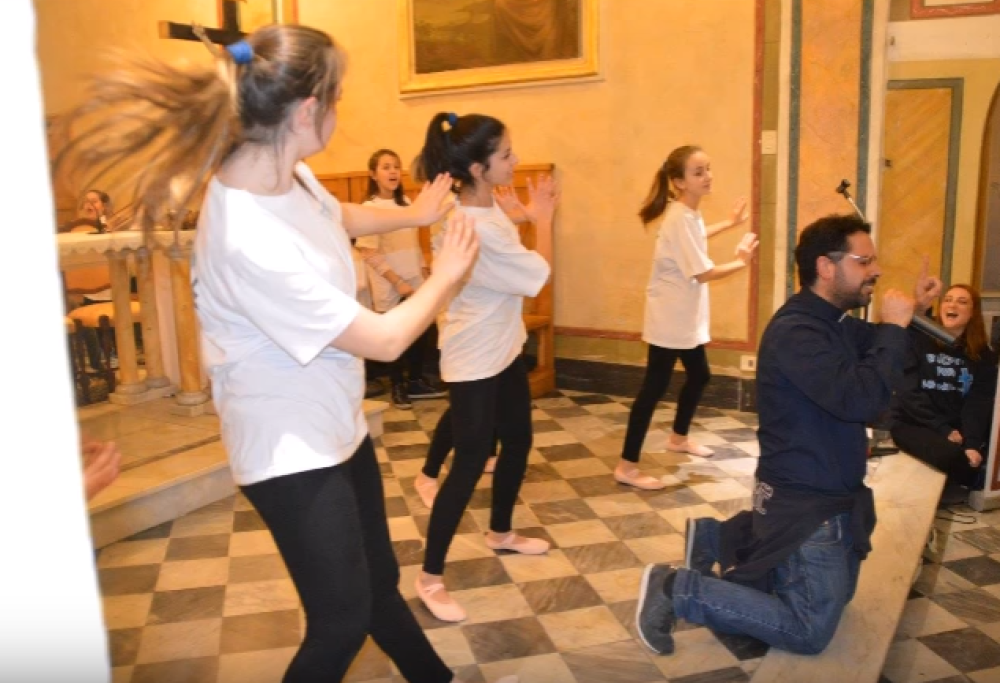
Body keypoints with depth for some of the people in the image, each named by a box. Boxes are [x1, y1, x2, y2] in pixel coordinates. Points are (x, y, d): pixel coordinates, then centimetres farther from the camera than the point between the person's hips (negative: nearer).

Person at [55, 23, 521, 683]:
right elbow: (385, 339, -24)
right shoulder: (250, 240, -34)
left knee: (379, 580, 25)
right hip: (291, 448, -8)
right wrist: (447, 275, -8)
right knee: (342, 619, 6)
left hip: (336, 425, 8)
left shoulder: (286, 173, -6)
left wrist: (415, 214, 28)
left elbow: (339, 216, 22)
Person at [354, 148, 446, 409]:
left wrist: (424, 271, 6)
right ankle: (397, 387, 23)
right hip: (390, 289, -5)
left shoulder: (406, 202, 6)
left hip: (415, 284, 6)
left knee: (421, 334, 11)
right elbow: (369, 253, -16)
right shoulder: (370, 208, -13)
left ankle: (416, 382, 29)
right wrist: (398, 282, -19)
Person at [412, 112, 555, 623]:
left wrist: (533, 214, 0)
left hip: (502, 349, 10)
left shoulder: (483, 207, 0)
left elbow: (512, 265, 8)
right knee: (470, 464, -2)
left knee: (518, 441, 21)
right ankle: (431, 577, 12)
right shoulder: (473, 229, -29)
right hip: (474, 361, -10)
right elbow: (537, 276, -20)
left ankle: (500, 532, 44)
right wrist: (542, 219, -5)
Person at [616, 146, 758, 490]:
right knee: (655, 387, -9)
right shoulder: (680, 218, -23)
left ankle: (678, 438, 43)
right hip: (670, 319, -10)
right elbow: (703, 273, -23)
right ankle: (627, 467, -4)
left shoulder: (688, 213, 9)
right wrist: (740, 261, -8)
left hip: (686, 318, 10)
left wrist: (730, 223, 32)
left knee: (699, 375, 22)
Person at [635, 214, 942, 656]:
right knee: (810, 631, -2)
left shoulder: (837, 322, 5)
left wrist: (913, 312, 1)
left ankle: (716, 539, 25)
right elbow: (861, 400, -35)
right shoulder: (797, 331, -25)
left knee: (835, 595, 27)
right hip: (806, 504, -10)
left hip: (828, 494, 10)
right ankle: (675, 589, 1)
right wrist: (894, 328, -24)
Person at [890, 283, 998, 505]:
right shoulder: (918, 339, -7)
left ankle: (957, 485, 8)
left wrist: (972, 442, -22)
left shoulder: (983, 354, 5)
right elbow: (909, 393, -13)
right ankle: (954, 486, 4)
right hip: (912, 423, -5)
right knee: (952, 454, -31)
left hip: (956, 427, 5)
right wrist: (943, 429, -19)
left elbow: (980, 401, -6)